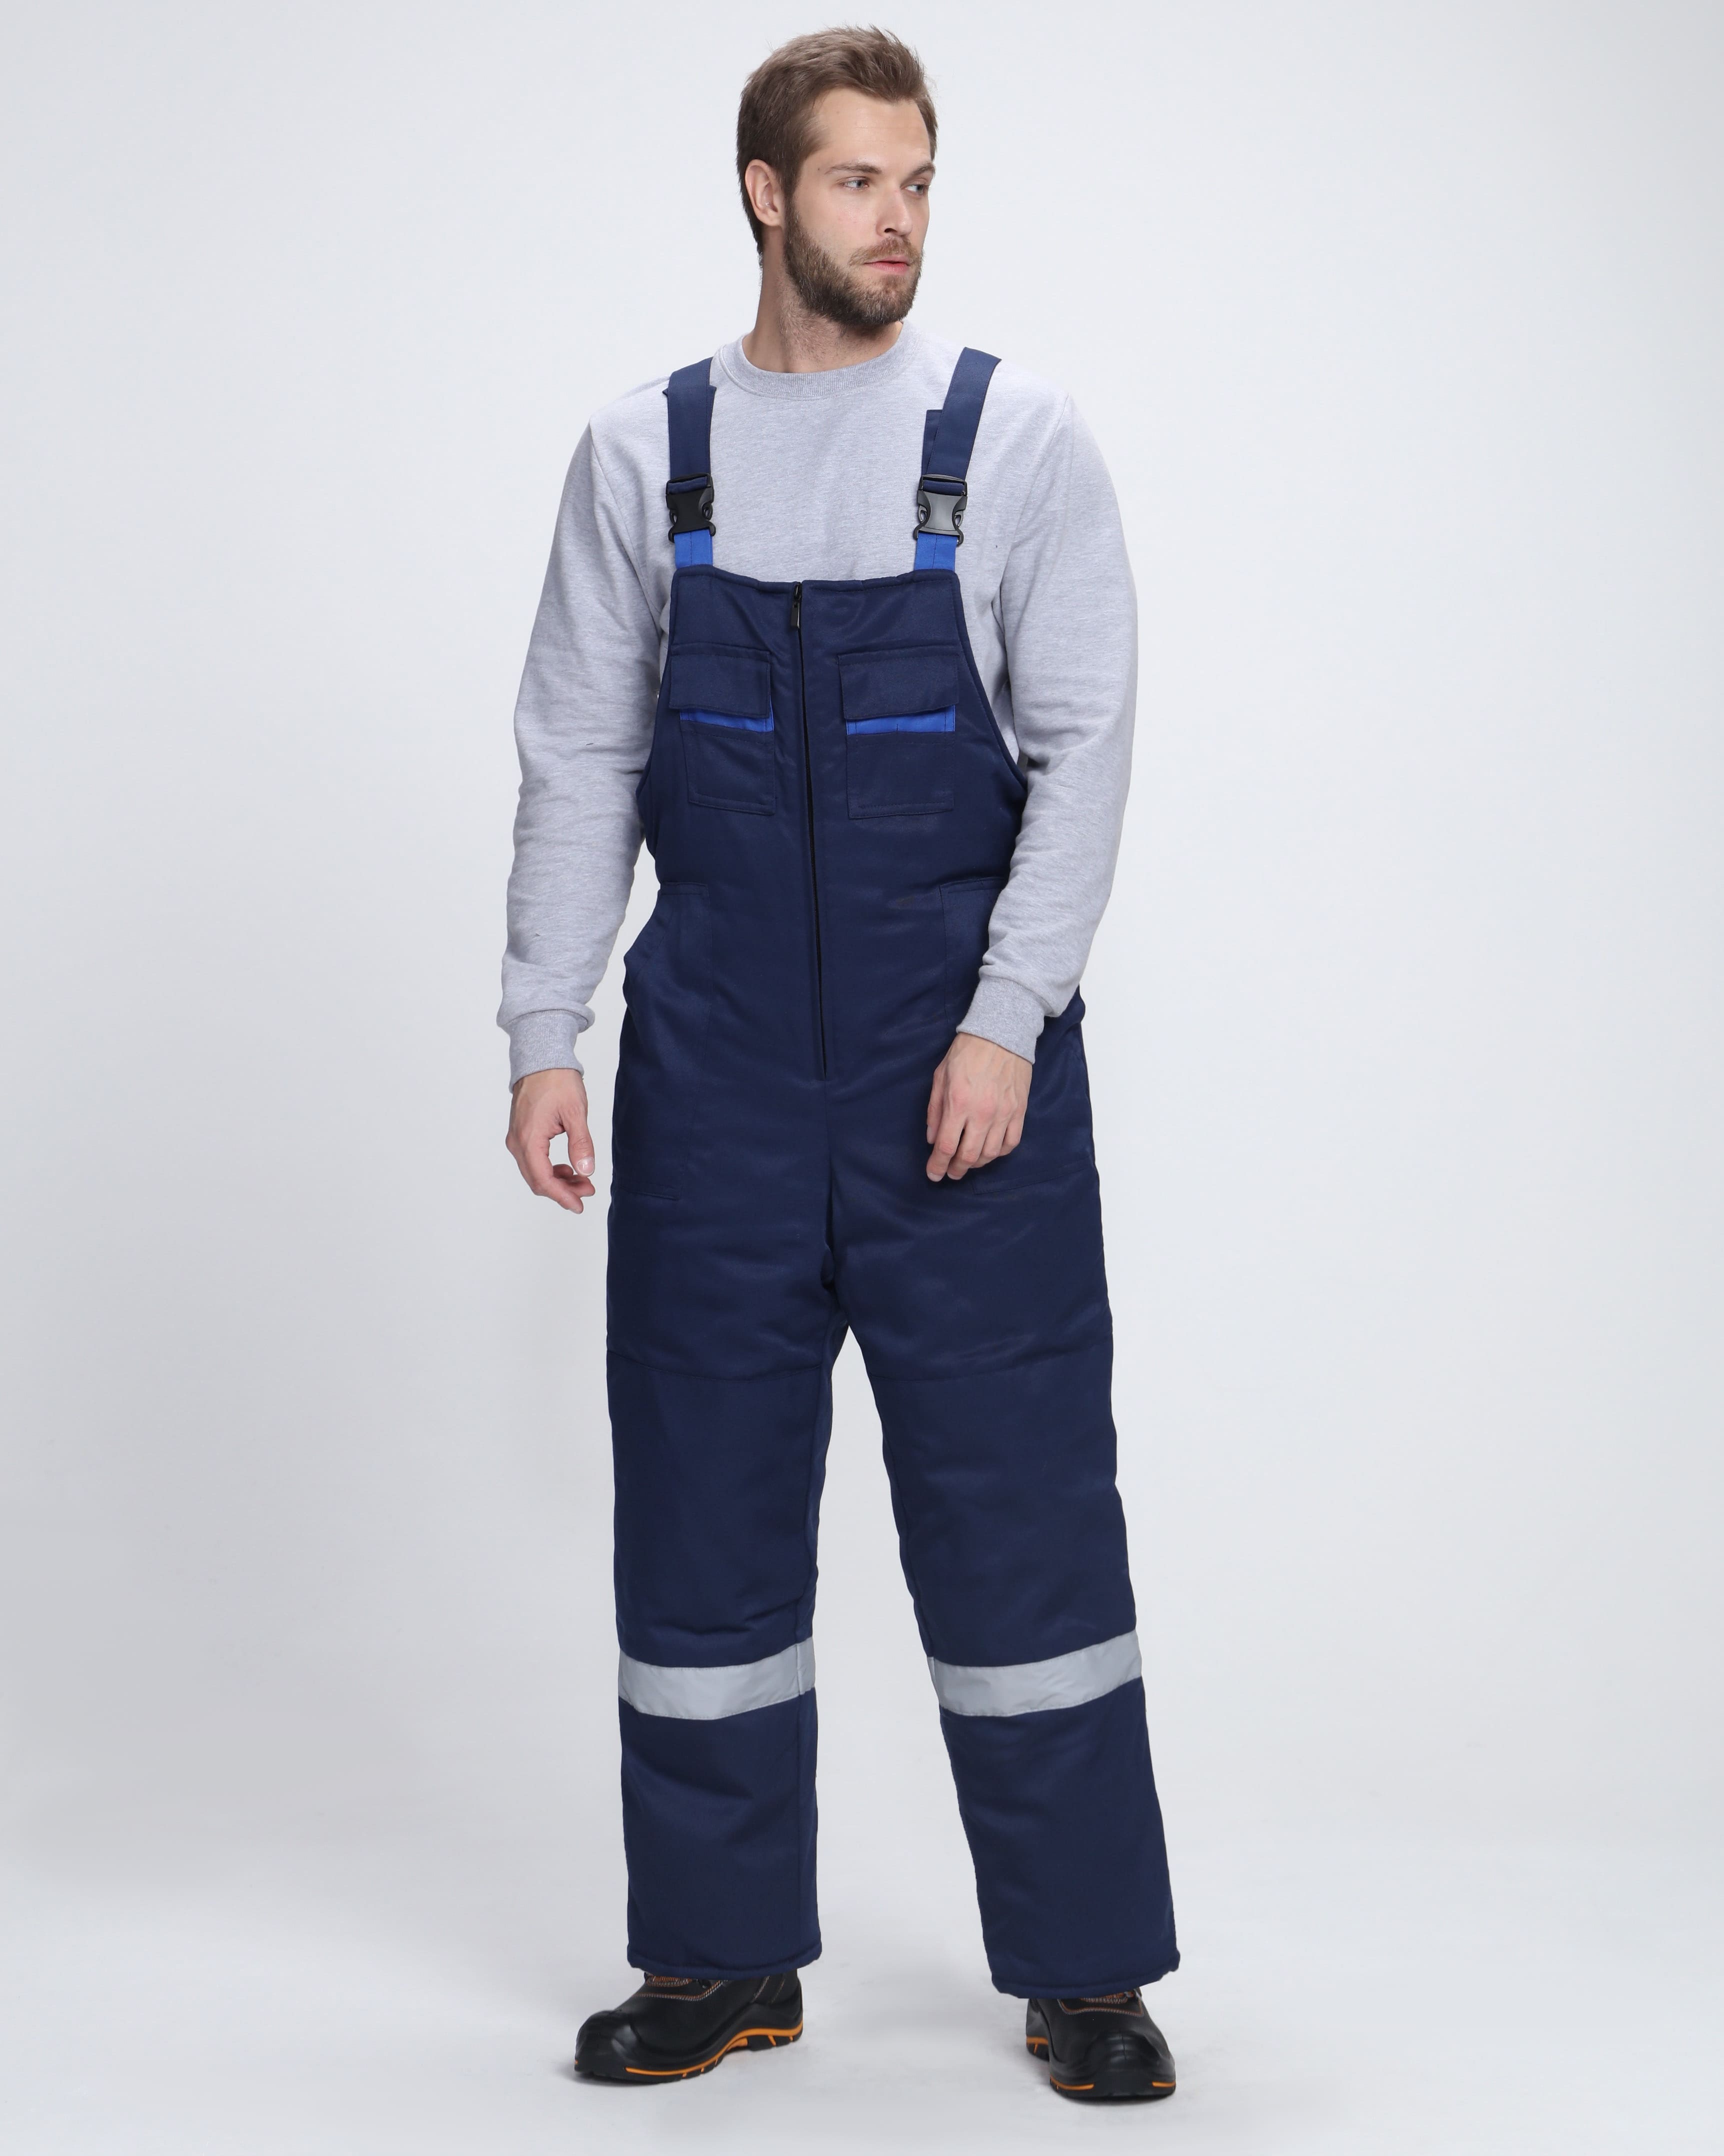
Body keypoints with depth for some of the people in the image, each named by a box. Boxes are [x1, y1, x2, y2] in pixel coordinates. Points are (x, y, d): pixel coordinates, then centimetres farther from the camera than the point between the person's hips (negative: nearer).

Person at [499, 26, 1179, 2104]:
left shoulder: (1016, 437, 1)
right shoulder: (642, 455, 6)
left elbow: (1083, 743, -3)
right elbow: (580, 761, 6)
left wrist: (1007, 1022, -12)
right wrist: (542, 1035, -1)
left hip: (964, 1062, -2)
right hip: (713, 1073, 2)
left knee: (1019, 1498, 1)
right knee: (704, 1500, 8)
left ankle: (1083, 1965, 14)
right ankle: (725, 1957, 22)